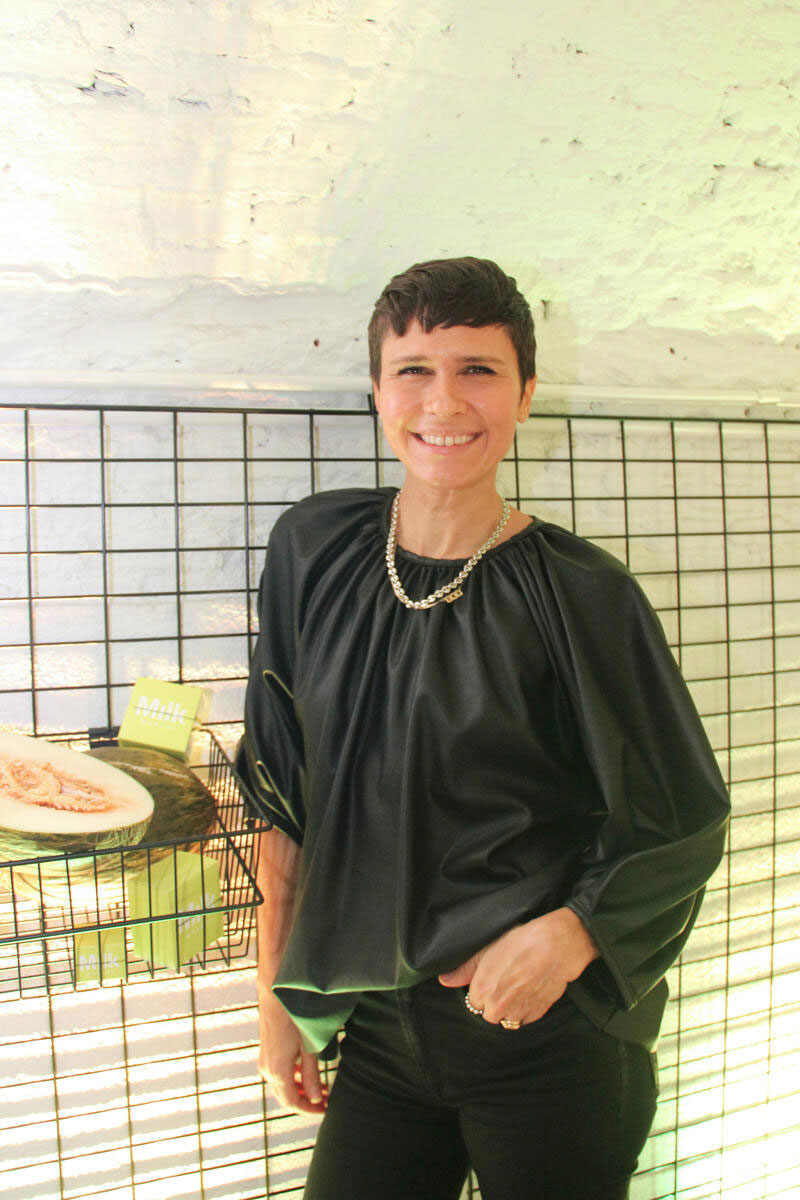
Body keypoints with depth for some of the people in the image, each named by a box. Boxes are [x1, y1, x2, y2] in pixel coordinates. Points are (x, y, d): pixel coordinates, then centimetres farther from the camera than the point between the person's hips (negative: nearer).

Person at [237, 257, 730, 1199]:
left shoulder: (583, 596, -13)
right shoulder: (312, 551, -4)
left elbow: (684, 824, -4)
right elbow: (283, 798, 2)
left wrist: (563, 938, -18)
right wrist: (275, 996, 6)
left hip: (551, 1041, -2)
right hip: (382, 1031, 3)